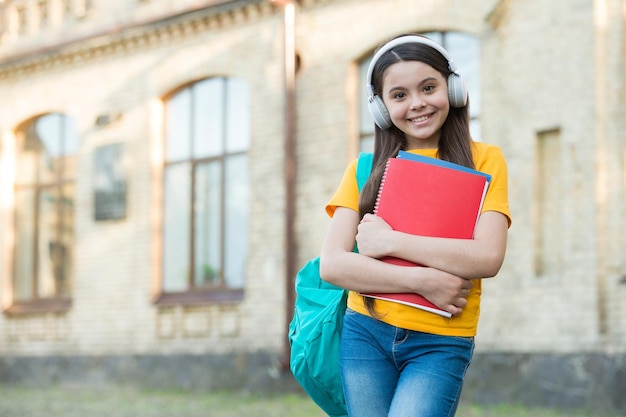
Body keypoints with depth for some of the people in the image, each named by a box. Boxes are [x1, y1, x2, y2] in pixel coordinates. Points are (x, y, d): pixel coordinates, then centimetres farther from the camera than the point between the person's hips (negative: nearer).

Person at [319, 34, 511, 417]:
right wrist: (423, 281, -14)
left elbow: (488, 257, -11)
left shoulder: (484, 160, 3)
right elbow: (332, 265, -3)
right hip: (366, 335, 3)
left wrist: (389, 241, -11)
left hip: (441, 344, -3)